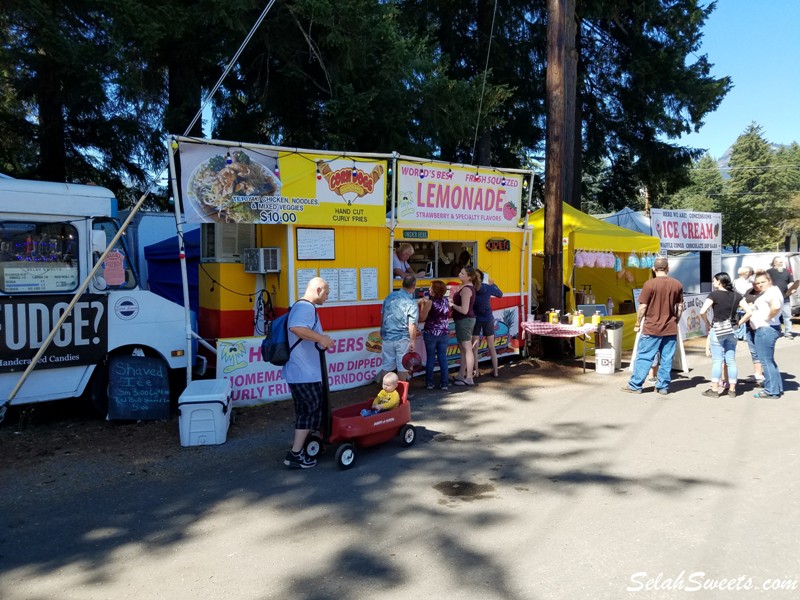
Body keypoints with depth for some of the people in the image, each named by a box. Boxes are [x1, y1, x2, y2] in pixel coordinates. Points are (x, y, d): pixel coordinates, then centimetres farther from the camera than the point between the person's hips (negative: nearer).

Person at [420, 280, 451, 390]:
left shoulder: (430, 302, -15)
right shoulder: (446, 301, -1)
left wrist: (423, 303, -1)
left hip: (430, 333, -4)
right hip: (444, 333, 4)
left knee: (430, 358, 6)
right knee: (443, 358, 8)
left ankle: (429, 382, 11)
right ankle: (444, 383, 11)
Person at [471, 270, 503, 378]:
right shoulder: (488, 287, -3)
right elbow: (500, 294, 12)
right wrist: (493, 284, 25)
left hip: (475, 319, -2)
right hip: (488, 319, 2)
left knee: (474, 347, 7)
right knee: (491, 346, 11)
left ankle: (476, 371, 6)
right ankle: (495, 371, 13)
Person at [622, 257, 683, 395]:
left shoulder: (649, 284, -11)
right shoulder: (677, 284, 3)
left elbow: (642, 307, -10)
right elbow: (680, 306, 10)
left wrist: (637, 324, 1)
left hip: (652, 328, -4)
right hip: (671, 329, 4)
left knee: (644, 357, 2)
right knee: (667, 359, 10)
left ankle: (635, 385, 7)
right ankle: (663, 386, 16)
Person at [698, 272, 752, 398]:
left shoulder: (714, 295, -8)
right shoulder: (736, 295, 5)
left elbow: (702, 312, -18)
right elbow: (748, 312, -1)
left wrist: (707, 324, -3)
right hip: (732, 331, 4)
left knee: (717, 361, 1)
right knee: (731, 361, 10)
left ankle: (715, 389, 5)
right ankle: (732, 389, 15)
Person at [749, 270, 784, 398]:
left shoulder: (772, 291, -15)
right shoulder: (765, 293, 15)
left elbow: (776, 306, -34)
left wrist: (768, 317, -20)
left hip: (766, 329, -11)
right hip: (765, 329, 11)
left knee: (766, 361, -4)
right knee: (769, 361, 18)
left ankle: (772, 391, 2)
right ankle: (777, 388, 26)